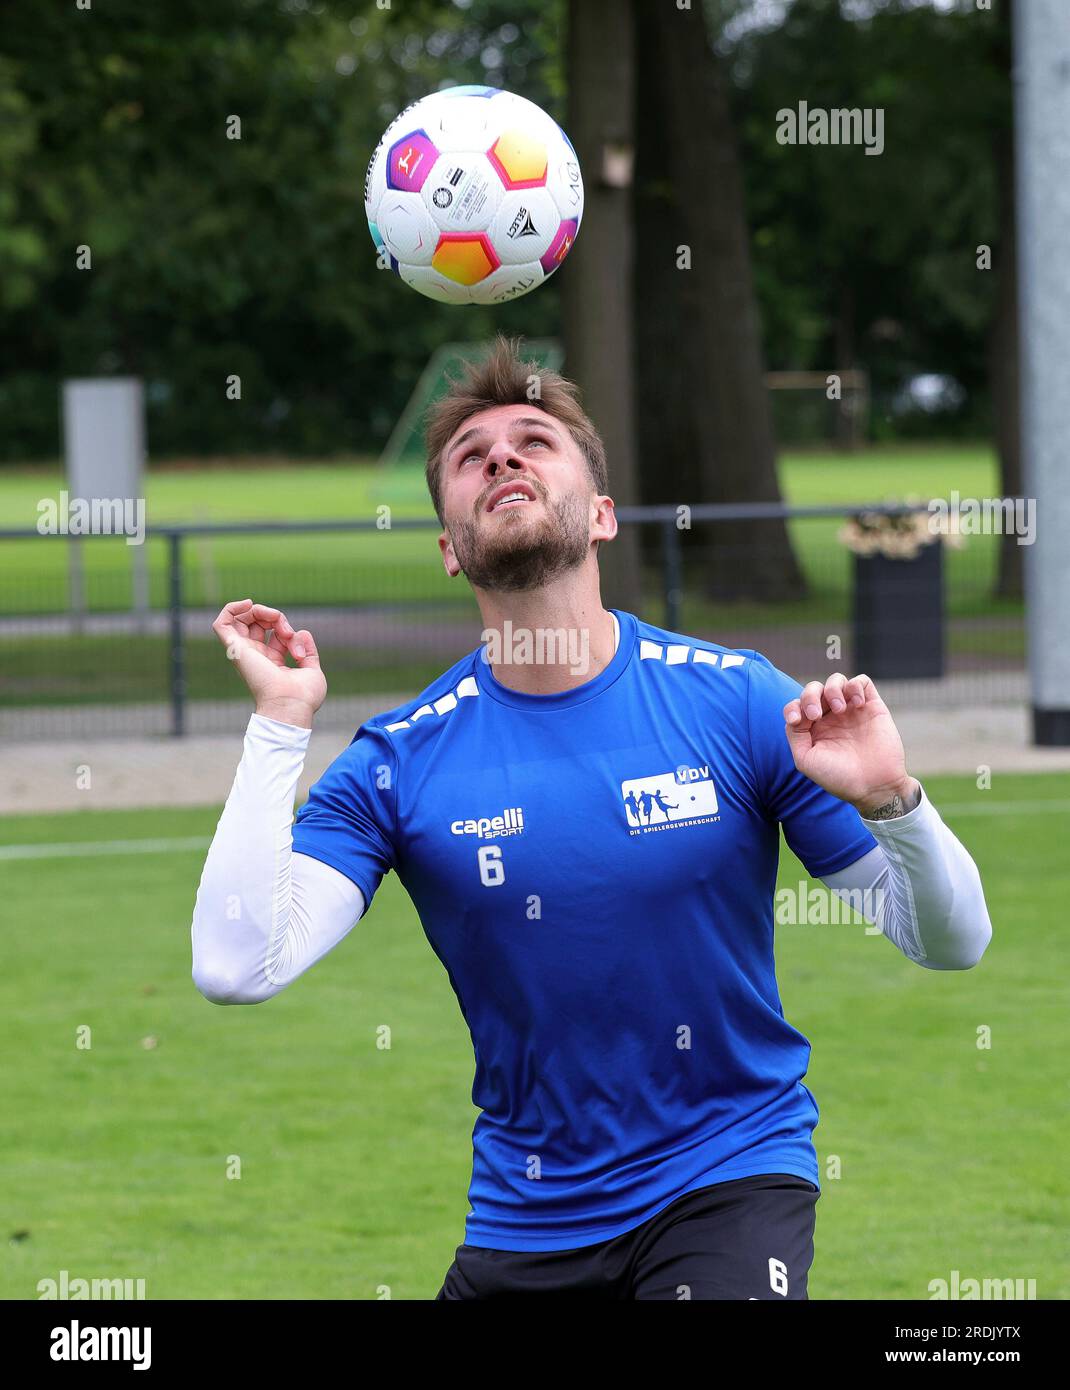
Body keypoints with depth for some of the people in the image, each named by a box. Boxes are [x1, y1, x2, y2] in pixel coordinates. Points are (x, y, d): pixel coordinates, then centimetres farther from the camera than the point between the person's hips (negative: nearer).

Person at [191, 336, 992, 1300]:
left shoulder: (736, 700, -6)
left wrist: (892, 801, -24)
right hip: (522, 1214, 2)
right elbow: (235, 967, -16)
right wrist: (279, 724, -15)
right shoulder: (399, 759, -4)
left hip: (731, 1178, -2)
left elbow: (951, 942, -4)